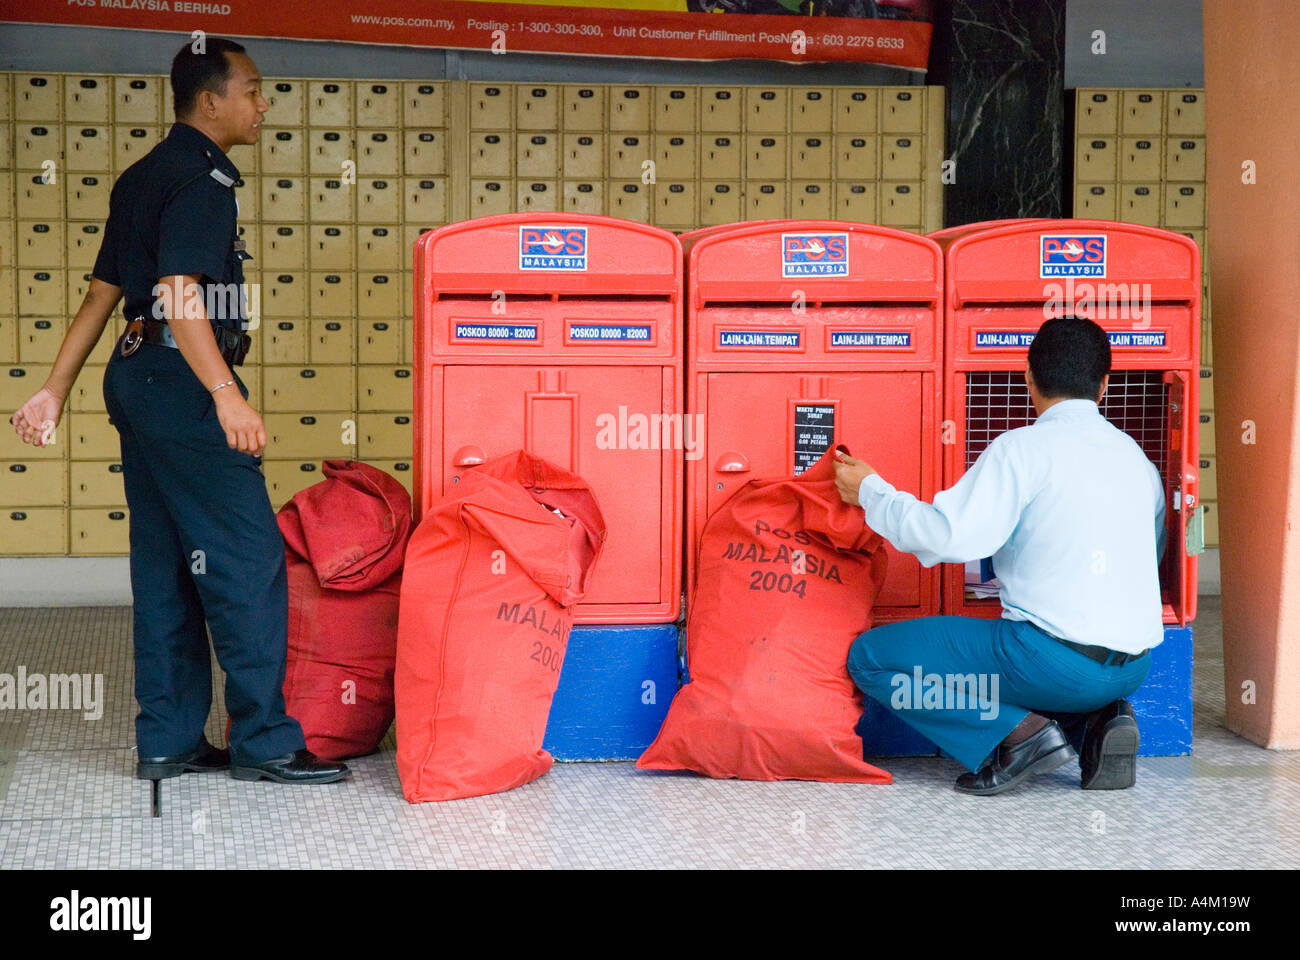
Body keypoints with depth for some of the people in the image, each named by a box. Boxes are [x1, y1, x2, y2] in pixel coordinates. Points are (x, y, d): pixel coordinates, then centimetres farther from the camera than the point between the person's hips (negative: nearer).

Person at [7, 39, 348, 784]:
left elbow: (102, 294, 19)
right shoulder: (203, 177, -11)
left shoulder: (143, 178, 18)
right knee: (249, 556, -7)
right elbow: (180, 295, -23)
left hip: (139, 379, 10)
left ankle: (168, 742, 13)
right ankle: (264, 741, -5)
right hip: (180, 381, -10)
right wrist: (227, 395, -30)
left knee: (167, 564, 11)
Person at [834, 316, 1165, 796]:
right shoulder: (1136, 457, 14)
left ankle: (1017, 733, -9)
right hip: (1135, 666, 7)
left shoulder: (1025, 448, -7)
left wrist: (870, 492, -2)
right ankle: (1096, 723, 9)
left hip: (1057, 658, -7)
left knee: (870, 657, 2)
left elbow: (952, 536, -17)